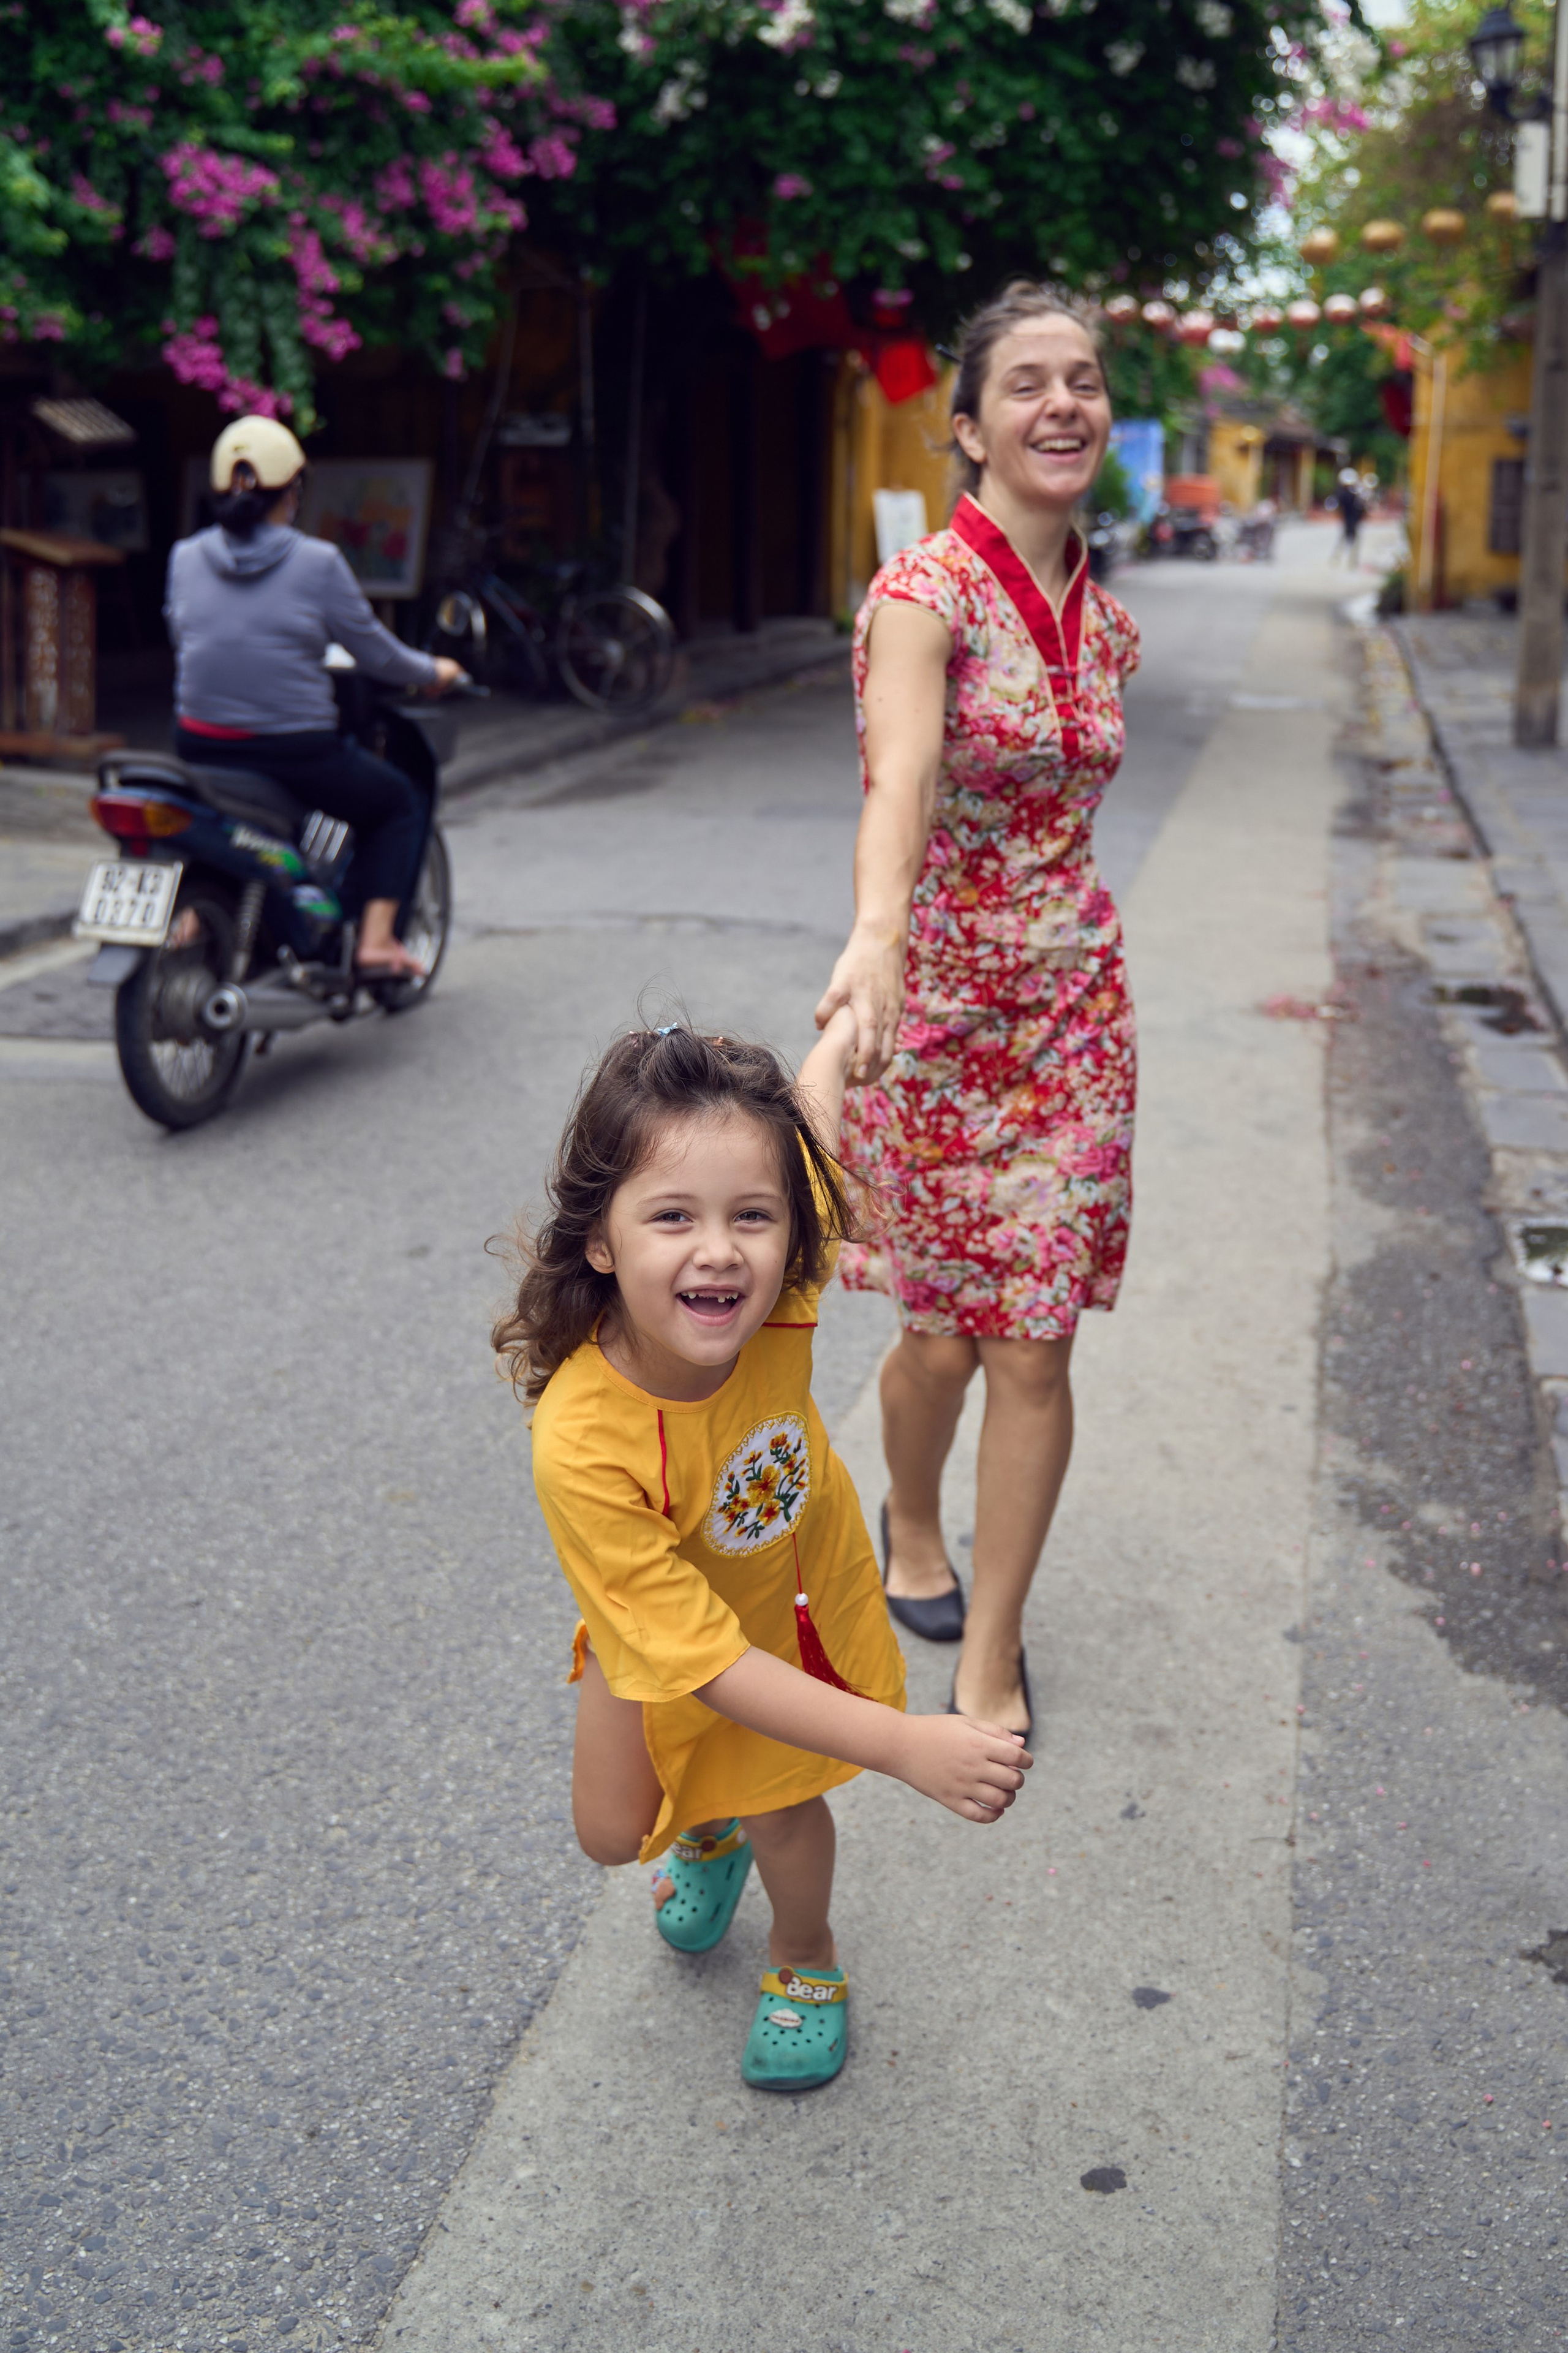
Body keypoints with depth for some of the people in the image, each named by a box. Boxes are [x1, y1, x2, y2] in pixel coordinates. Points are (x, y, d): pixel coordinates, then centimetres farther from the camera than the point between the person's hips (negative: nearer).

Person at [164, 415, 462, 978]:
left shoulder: (185, 557, 2)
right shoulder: (317, 563, -11)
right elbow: (374, 651, -3)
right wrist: (432, 672, 17)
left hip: (200, 747, 5)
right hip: (295, 751, -5)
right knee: (399, 805, 19)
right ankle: (375, 937, 7)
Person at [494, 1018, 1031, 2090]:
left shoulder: (780, 1290, -38)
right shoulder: (580, 1446, -46)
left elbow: (808, 1113, -17)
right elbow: (705, 1659, -39)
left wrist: (846, 1030, 4)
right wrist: (907, 1746, -45)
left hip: (793, 1582, 1)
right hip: (663, 1620, -1)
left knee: (780, 1808, 6)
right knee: (614, 1829, 13)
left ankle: (806, 1956, 40)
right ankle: (709, 1836, 50)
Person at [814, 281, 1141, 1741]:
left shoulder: (1103, 620, 6)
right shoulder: (922, 593, -15)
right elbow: (900, 774, -35)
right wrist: (875, 934, -52)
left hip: (1071, 1002, 5)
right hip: (933, 1000, -4)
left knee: (1036, 1345, 2)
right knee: (947, 1331, 8)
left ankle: (989, 1662, 17)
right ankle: (911, 1527, 41)